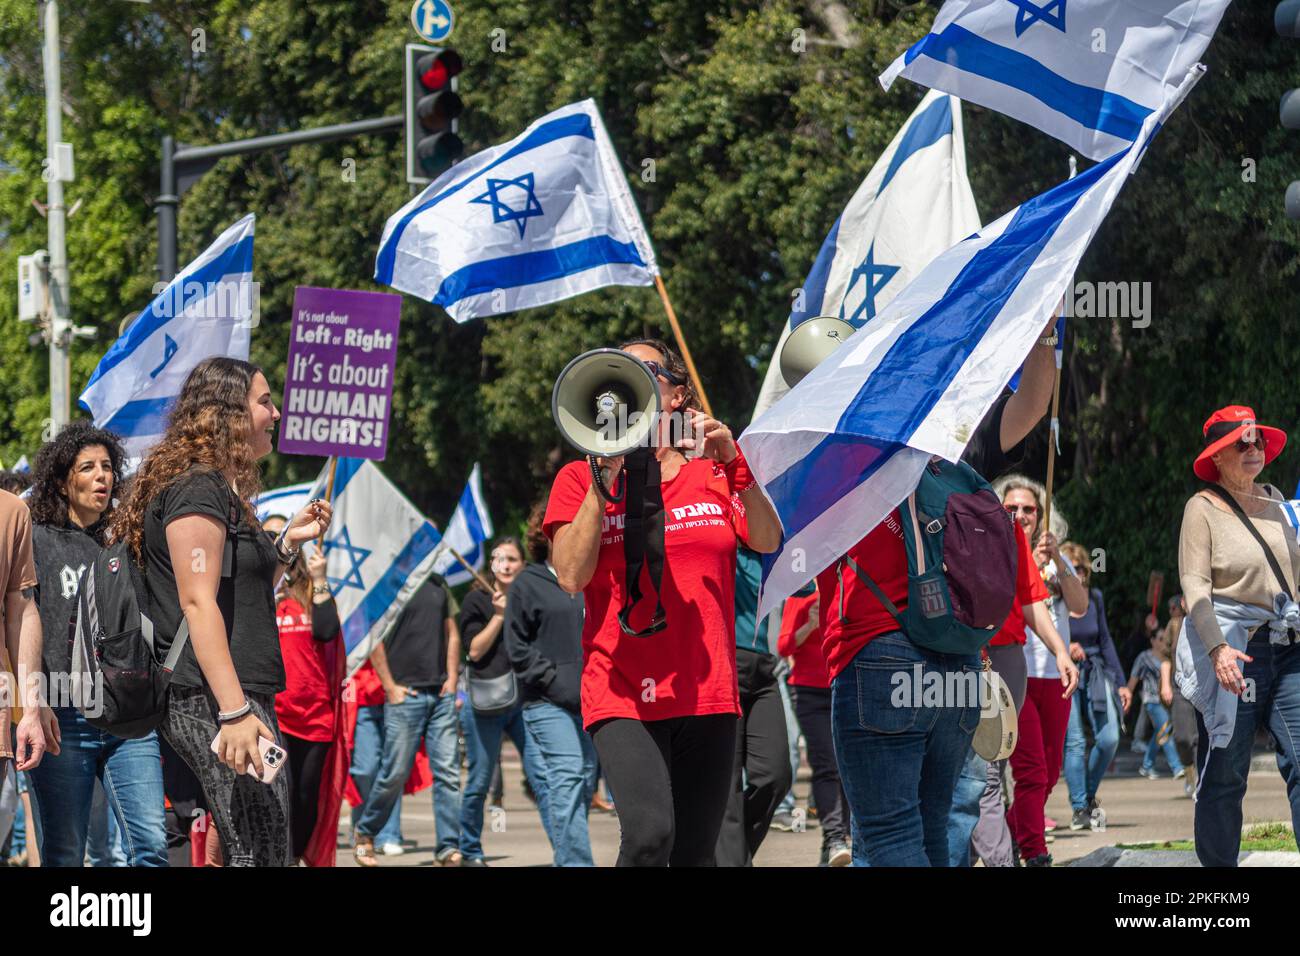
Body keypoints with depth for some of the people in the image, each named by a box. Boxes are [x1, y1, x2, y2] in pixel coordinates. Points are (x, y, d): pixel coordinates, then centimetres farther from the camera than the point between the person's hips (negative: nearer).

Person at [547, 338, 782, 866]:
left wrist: (734, 464, -13)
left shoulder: (711, 473, 13)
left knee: (696, 854, 4)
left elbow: (768, 542, -2)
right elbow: (572, 575, -7)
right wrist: (605, 480, -10)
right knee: (650, 834, -25)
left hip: (706, 693, 3)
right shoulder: (580, 479, 6)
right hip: (623, 694, -3)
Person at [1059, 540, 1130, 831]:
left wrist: (1121, 683, 16)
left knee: (1109, 738, -9)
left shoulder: (1094, 597, 8)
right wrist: (1063, 649, -26)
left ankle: (1089, 796, 13)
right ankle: (1079, 808, -4)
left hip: (1095, 673, 4)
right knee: (1074, 742, -13)